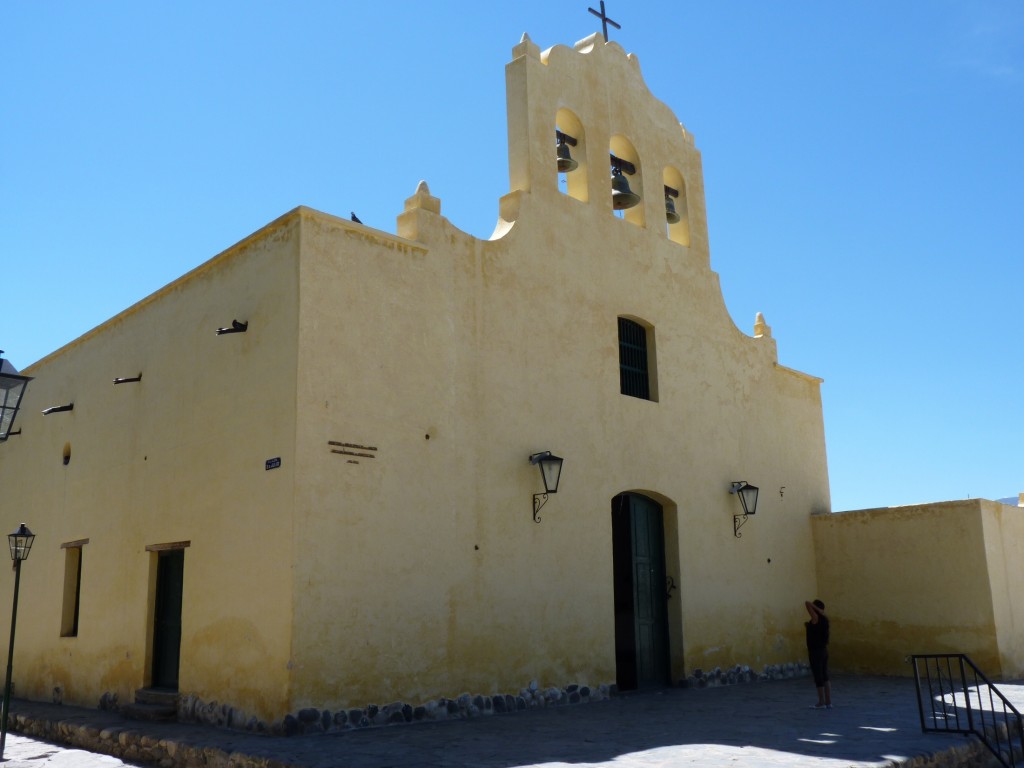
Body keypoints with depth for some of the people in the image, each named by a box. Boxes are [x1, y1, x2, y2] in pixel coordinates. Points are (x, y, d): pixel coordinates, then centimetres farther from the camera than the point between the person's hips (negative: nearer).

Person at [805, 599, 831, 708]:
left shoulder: (816, 618, -14)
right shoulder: (824, 619, 10)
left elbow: (807, 603, -19)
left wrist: (817, 608, -12)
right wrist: (808, 625, 13)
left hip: (816, 651, -8)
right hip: (824, 650, 8)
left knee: (818, 677, -2)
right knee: (825, 677, 11)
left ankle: (821, 702, 3)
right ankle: (828, 702, 14)